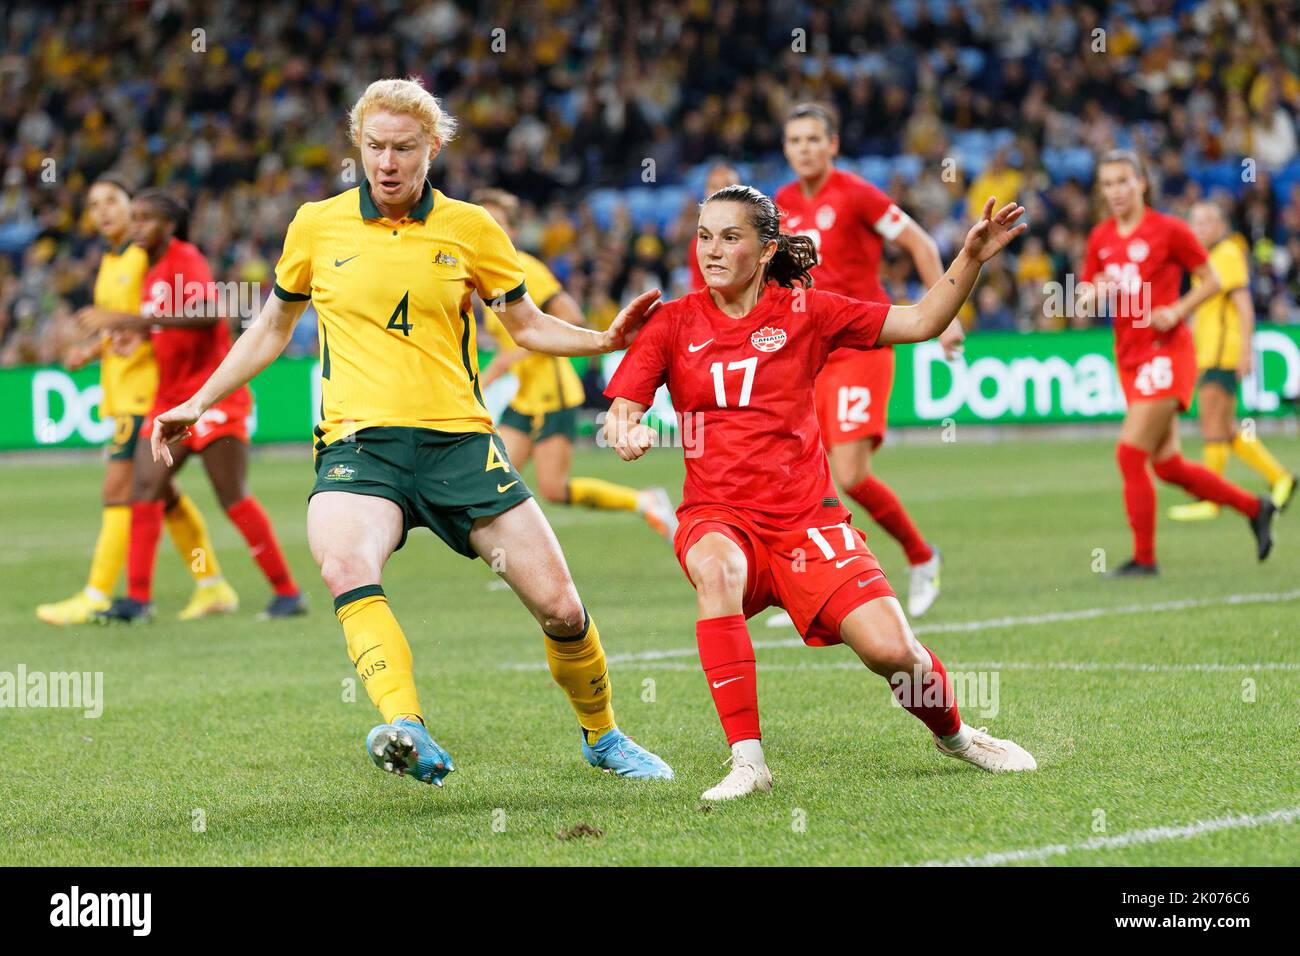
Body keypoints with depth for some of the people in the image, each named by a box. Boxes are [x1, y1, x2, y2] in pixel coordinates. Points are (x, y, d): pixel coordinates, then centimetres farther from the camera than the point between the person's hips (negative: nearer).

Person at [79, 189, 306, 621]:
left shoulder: (185, 260, -13)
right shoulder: (151, 270, 13)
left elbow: (208, 314, -31)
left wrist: (136, 321, -34)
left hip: (213, 398, -8)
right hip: (171, 399, 8)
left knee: (233, 498, -6)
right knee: (145, 485, -5)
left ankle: (287, 592, 4)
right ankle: (138, 598, -6)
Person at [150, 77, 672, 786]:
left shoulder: (470, 227, 6)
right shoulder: (317, 226, 7)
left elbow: (528, 326, 17)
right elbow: (273, 327, 22)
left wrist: (605, 339, 1)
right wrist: (200, 402, 19)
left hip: (460, 438, 1)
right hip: (357, 444, -1)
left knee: (560, 607, -4)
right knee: (345, 568, -35)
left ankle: (602, 738, 23)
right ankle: (409, 735, -48)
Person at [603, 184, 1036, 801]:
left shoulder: (804, 312, 3)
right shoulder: (674, 324, 4)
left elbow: (920, 322, 5)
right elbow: (621, 411, -1)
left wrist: (972, 257, -8)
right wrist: (626, 431, -25)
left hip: (805, 516, 0)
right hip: (717, 516, 0)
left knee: (892, 652, -15)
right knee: (715, 566, -38)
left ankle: (953, 735, 22)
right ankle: (747, 761, -34)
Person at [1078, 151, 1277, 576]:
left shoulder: (1168, 230, -6)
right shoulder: (1100, 238, 10)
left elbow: (1210, 281, 0)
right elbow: (1084, 301, 15)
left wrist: (1177, 311, -15)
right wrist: (1095, 293, -8)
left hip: (1165, 353, -7)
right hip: (1129, 358, 7)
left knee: (1130, 453, -14)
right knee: (1167, 465, 9)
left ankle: (1144, 558, -6)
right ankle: (1255, 509, 26)